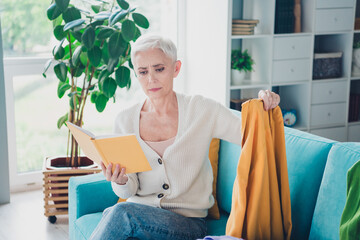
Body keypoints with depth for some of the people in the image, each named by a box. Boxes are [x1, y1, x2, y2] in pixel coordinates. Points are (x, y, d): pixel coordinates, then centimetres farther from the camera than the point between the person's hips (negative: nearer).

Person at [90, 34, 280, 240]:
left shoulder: (201, 110, -2)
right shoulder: (125, 120, 4)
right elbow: (129, 191, 4)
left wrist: (264, 106, -25)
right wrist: (121, 182, -20)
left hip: (189, 222, -1)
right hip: (139, 212, 2)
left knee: (121, 213, -30)